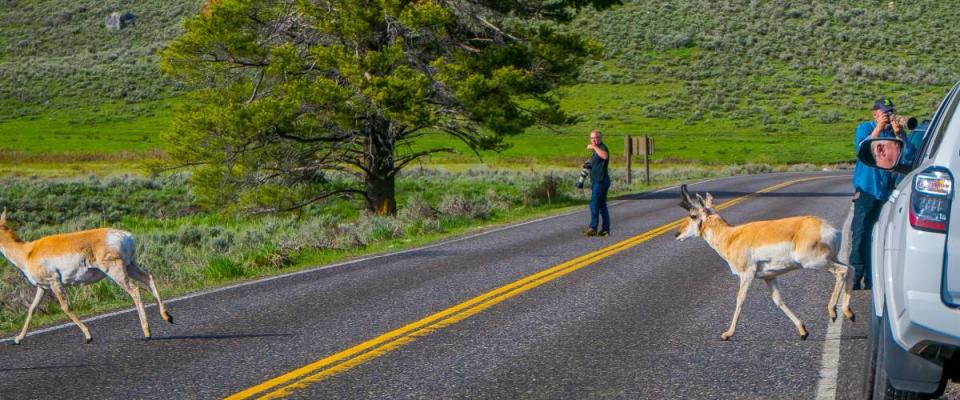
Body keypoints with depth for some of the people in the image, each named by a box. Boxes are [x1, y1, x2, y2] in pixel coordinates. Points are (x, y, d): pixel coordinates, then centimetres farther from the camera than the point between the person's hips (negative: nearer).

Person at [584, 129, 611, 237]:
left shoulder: (602, 148, -12)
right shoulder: (596, 150, 20)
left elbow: (605, 156, -38)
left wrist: (594, 147, -31)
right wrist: (588, 165, 17)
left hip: (601, 181, -11)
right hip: (597, 181, 11)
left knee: (594, 204, -11)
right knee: (602, 205, 10)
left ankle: (593, 228, -11)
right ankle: (605, 229, 12)